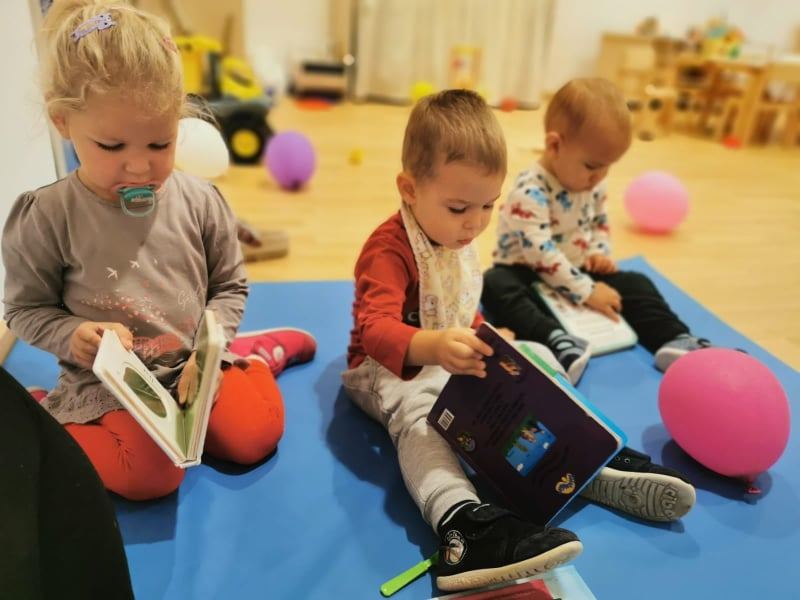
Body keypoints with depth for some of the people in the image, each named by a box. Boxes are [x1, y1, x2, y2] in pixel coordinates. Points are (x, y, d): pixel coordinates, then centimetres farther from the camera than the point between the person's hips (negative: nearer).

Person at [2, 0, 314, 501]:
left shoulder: (200, 201, -7)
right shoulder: (46, 218, -12)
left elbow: (230, 286, 3)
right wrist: (73, 336, -20)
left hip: (195, 365, 2)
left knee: (254, 436, -13)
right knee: (151, 477, -20)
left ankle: (253, 354, 16)